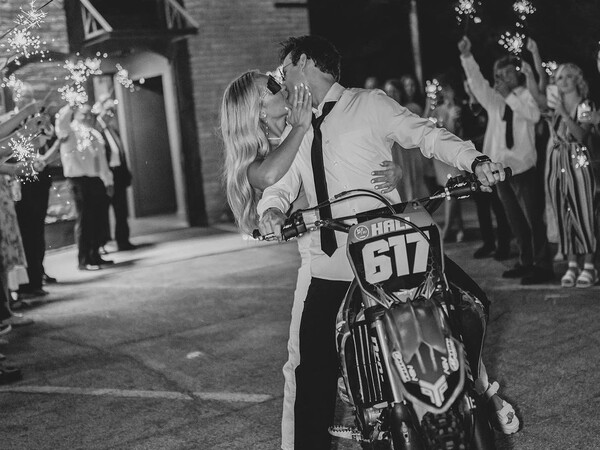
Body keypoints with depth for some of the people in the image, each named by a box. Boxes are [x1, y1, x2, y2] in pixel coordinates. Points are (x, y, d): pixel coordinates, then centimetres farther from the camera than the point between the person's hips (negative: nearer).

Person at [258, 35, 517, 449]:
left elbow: (424, 134, -6)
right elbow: (282, 184, 10)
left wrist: (475, 160, -23)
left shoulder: (369, 105, 3)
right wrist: (272, 208, -14)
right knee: (314, 368, 3)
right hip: (328, 270, 5)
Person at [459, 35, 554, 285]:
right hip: (499, 166, 5)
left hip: (522, 165, -5)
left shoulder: (527, 95, 1)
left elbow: (534, 115, -19)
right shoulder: (493, 98, 11)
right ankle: (526, 262, 21)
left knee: (533, 218, -5)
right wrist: (466, 56, -18)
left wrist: (509, 96, -19)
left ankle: (543, 266, -2)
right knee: (515, 220, 12)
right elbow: (477, 81, -4)